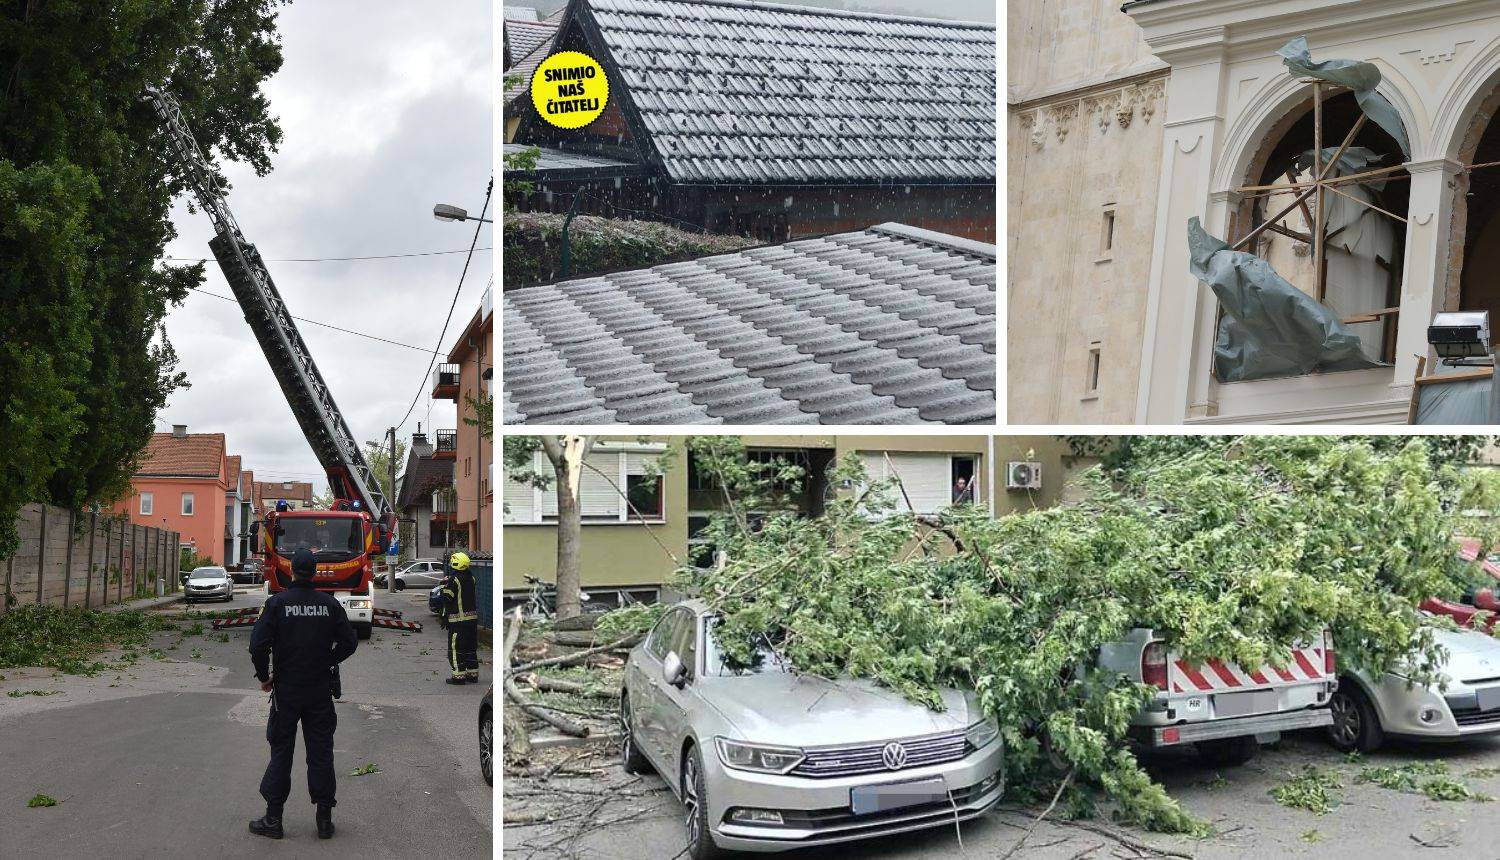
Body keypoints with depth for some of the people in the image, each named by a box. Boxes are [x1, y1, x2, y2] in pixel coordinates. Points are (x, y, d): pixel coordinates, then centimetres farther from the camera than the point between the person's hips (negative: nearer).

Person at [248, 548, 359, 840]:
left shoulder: (278, 602, -9)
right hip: (321, 691, 2)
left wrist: (264, 677, 0)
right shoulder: (329, 604, -2)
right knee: (321, 752, 8)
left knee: (281, 752, 9)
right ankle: (324, 819, 11)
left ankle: (273, 818, 13)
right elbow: (349, 642, -1)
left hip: (286, 690, -1)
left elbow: (258, 645, -14)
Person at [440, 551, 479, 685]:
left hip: (458, 619, -7)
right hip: (472, 617, 7)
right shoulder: (470, 578, 6)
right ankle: (473, 674, 19)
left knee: (456, 648, 1)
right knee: (471, 647, 14)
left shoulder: (453, 580, -16)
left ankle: (458, 675, 1)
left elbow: (447, 599, -18)